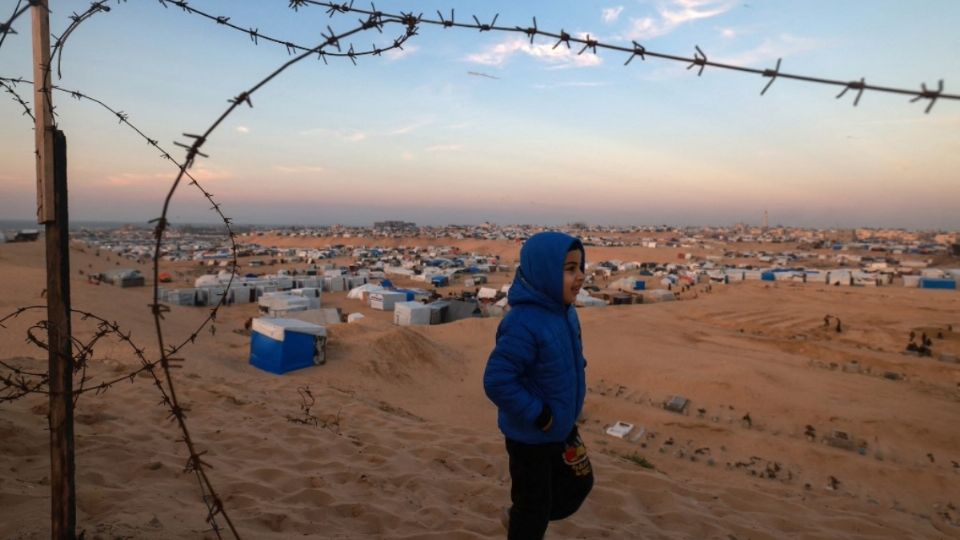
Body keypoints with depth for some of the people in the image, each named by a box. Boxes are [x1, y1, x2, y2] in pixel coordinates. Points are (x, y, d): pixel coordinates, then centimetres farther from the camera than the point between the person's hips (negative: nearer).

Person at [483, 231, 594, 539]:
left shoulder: (565, 312, -2)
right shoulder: (524, 323, -31)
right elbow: (496, 381, -33)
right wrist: (538, 416, -25)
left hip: (562, 427, 9)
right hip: (530, 435, -8)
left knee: (579, 484, 23)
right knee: (533, 506, 11)